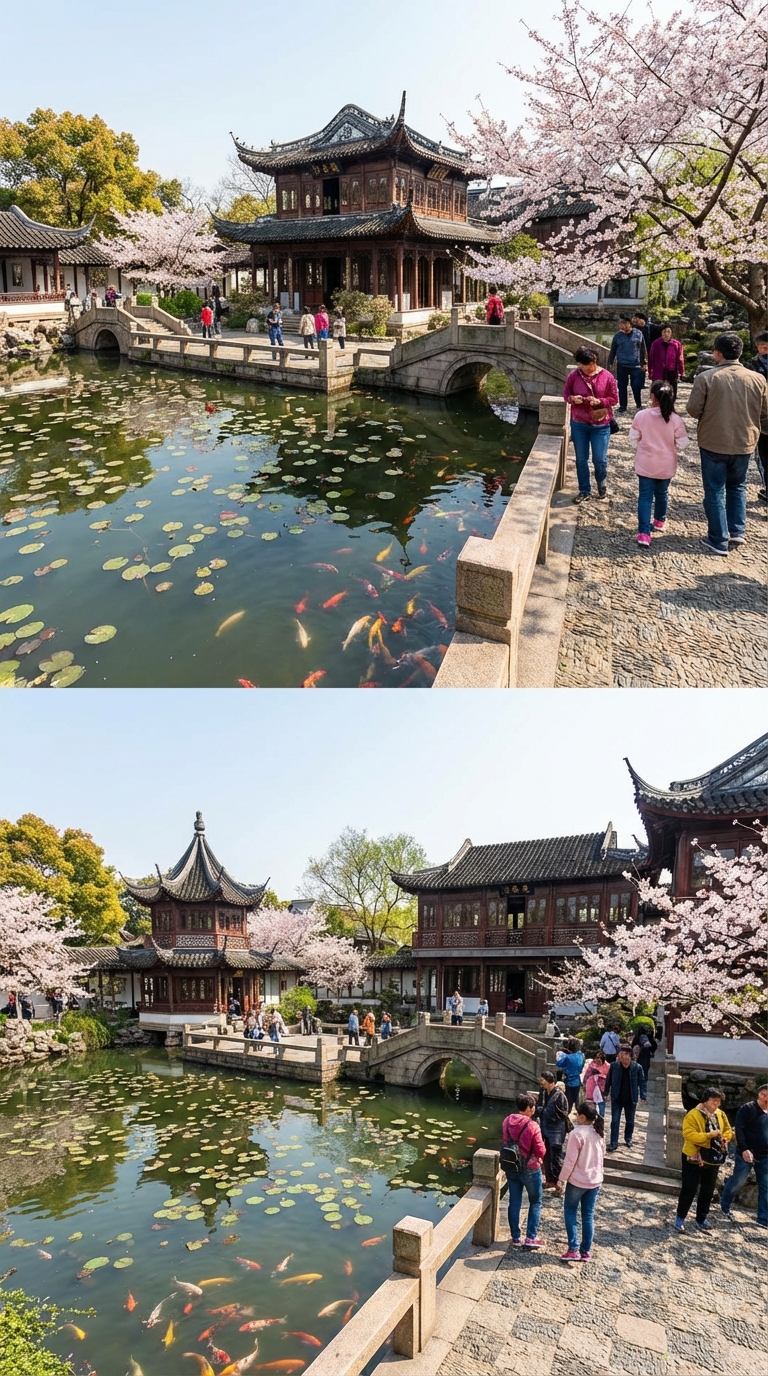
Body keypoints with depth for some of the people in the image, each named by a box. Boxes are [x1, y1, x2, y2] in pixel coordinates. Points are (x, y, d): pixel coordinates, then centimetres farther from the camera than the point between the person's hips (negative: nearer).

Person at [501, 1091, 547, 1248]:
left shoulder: (507, 1122, -6)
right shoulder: (532, 1126, -23)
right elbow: (541, 1151, -17)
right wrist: (539, 1158, 3)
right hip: (530, 1169, -5)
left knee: (514, 1203, 14)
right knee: (535, 1202, 14)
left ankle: (516, 1238, 20)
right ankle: (531, 1237, 13)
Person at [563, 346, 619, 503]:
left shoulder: (607, 376, -10)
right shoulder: (573, 376, -6)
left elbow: (614, 399, -5)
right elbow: (566, 393, 6)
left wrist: (599, 401, -23)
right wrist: (572, 398, -17)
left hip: (601, 425, -2)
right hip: (579, 424, 2)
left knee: (600, 459, 4)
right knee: (581, 459, 8)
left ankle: (601, 483, 35)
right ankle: (585, 491, 23)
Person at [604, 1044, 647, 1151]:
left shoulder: (637, 1067, -13)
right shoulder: (614, 1066, -11)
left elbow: (642, 1082, -6)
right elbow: (608, 1080, 0)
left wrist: (643, 1096, -10)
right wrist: (606, 1093, 6)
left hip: (631, 1099, 0)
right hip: (617, 1098, 0)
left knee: (630, 1121, 18)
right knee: (615, 1121, -2)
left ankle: (628, 1138, 40)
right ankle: (613, 1143, 4)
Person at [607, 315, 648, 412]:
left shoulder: (638, 334, 0)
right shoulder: (618, 335, 2)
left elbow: (643, 349, 6)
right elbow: (613, 351, 10)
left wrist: (644, 363, 5)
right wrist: (609, 363, 8)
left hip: (636, 365, -1)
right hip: (621, 366, 1)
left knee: (636, 386, -3)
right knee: (622, 387, 6)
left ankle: (639, 406, 17)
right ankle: (622, 407, 19)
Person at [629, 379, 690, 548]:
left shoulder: (641, 415, -14)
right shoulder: (676, 419, -13)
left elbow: (633, 438, -4)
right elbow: (682, 444, -8)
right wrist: (670, 451, 12)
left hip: (645, 464, -1)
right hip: (666, 465, 1)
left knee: (645, 496, 2)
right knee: (662, 493, 22)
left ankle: (643, 533, -8)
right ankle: (659, 521, 44)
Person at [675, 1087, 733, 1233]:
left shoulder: (720, 1114, 3)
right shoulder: (693, 1115, -18)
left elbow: (728, 1130, 15)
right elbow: (688, 1134, -26)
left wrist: (725, 1138, -7)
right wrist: (708, 1135, -31)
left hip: (713, 1159, 6)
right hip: (694, 1158, -6)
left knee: (708, 1190, 15)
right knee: (689, 1189, 0)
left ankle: (701, 1219, 30)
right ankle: (680, 1218, 14)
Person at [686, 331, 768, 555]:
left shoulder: (706, 377, -14)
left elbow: (693, 409, -11)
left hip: (713, 443, -3)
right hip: (744, 443, 3)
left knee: (715, 491, 7)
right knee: (737, 487, 23)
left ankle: (719, 541, 9)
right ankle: (737, 531, 21)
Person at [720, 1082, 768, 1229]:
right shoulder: (748, 1108, -11)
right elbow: (738, 1129, -15)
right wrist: (744, 1149, -22)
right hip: (747, 1154, -5)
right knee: (737, 1182, 3)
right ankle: (725, 1206, 25)